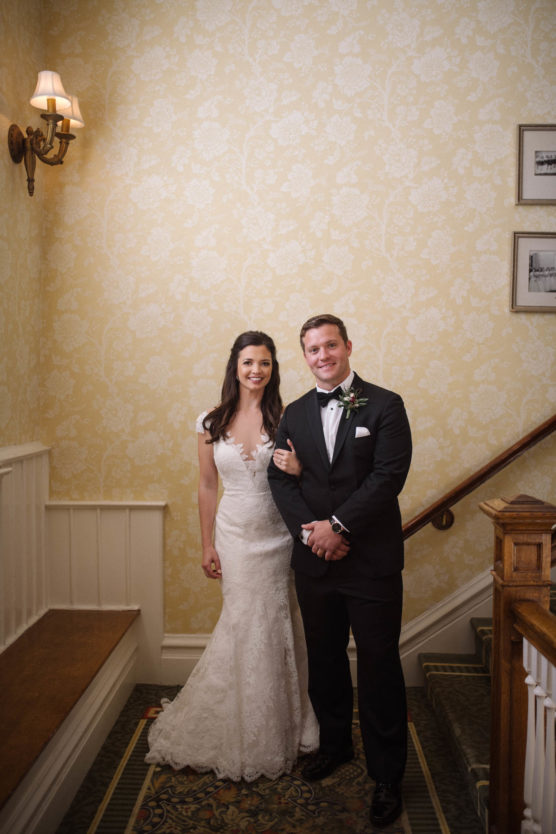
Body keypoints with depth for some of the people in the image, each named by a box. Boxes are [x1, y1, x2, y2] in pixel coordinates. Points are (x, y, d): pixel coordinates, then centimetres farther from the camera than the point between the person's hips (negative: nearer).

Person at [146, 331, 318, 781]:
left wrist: (297, 470, -22)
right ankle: (244, 734, 30)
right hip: (233, 536, 1)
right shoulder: (212, 422, -1)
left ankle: (276, 730, 31)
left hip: (276, 537, -1)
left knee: (272, 628, 8)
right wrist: (207, 545, 4)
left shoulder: (285, 419, -5)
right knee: (243, 629, 8)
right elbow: (207, 486, 4)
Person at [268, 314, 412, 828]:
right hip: (314, 560, 4)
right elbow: (280, 478, 2)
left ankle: (387, 775, 25)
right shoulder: (294, 413, 8)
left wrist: (338, 525, -17)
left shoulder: (385, 405, -5)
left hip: (373, 561, -4)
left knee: (379, 669, 6)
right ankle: (334, 744, 42)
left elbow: (389, 475, -14)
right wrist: (309, 530, -13)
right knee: (324, 661, 20)